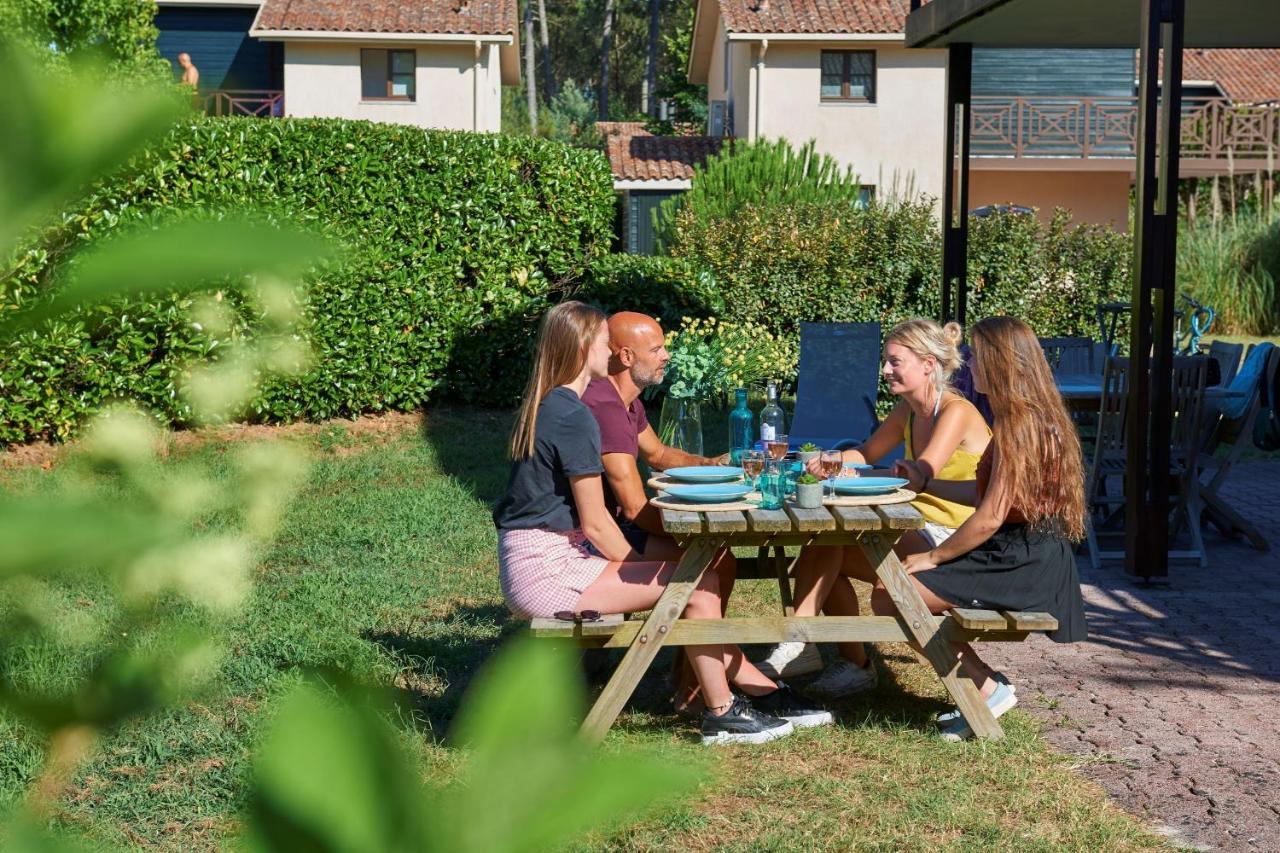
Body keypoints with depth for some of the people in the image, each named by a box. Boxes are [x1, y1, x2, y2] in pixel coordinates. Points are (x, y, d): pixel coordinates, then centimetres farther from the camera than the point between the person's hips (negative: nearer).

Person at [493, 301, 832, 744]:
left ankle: (766, 692, 13)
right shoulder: (573, 416, -17)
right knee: (698, 583, -10)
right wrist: (640, 566, -1)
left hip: (535, 562, 10)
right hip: (546, 571, -10)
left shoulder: (543, 407, 13)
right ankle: (721, 714, 2)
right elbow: (596, 523, -16)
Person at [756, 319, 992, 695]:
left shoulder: (956, 412, -16)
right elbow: (866, 453, 20)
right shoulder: (908, 410, 11)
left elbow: (921, 475, -28)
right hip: (919, 529, 9)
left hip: (953, 538, -9)